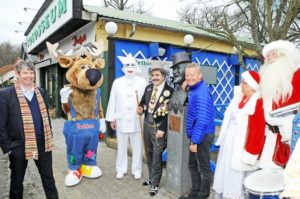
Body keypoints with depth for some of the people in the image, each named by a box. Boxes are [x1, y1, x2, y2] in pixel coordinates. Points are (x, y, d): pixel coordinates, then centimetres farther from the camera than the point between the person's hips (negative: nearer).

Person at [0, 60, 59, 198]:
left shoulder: (40, 92, 6)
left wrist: (49, 138, 9)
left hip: (42, 143, 3)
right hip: (19, 145, -3)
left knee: (48, 178, 16)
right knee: (17, 181, 18)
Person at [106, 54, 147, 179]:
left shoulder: (142, 82, 1)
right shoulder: (117, 82, 5)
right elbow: (112, 101, 5)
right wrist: (111, 118, 3)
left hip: (137, 120, -1)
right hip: (121, 120, 1)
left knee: (137, 147, 9)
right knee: (121, 147, 12)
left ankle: (136, 170, 25)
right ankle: (121, 170, 27)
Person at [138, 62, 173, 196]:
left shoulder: (169, 91, -13)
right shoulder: (148, 88, 6)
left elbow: (168, 113, -15)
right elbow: (143, 102, 14)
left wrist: (162, 129, -17)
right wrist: (141, 108, -9)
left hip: (158, 127, -6)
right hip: (147, 124, 6)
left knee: (156, 156, 4)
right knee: (149, 154, 18)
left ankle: (155, 184, 20)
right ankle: (152, 178, 36)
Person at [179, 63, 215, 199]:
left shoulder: (201, 93, -21)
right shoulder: (194, 90, 10)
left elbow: (202, 120, -26)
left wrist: (195, 141, -23)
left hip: (202, 136, -10)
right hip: (197, 135, 10)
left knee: (204, 168, 6)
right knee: (193, 165, 20)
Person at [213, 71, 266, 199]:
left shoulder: (257, 103, -18)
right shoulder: (238, 97, 5)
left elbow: (257, 129, -19)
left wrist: (248, 153, -17)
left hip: (240, 143, -8)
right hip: (228, 140, 8)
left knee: (236, 173, 4)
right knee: (224, 169, 18)